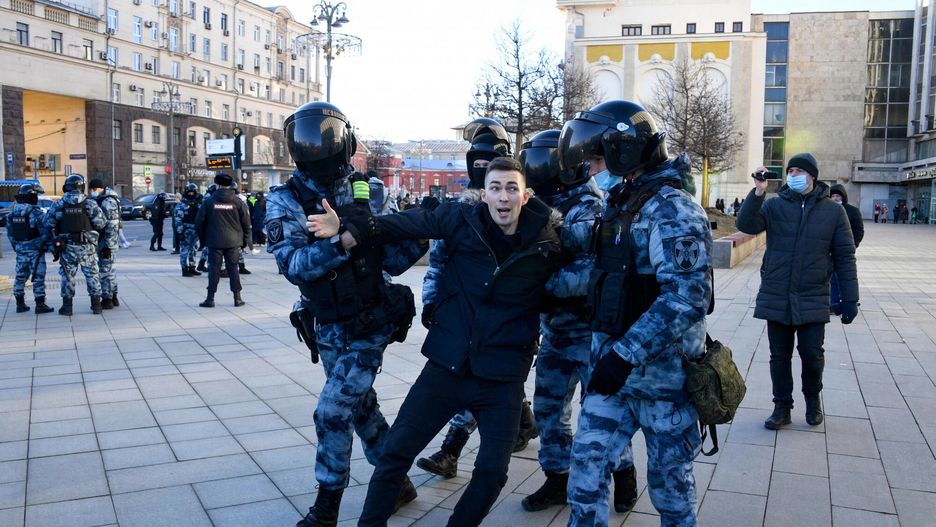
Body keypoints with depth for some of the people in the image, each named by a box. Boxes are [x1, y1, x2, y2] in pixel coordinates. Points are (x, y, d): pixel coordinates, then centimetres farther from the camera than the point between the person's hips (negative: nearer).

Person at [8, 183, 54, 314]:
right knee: (38, 277, -2)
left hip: (20, 250, 7)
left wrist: (16, 247, 20)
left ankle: (20, 304, 20)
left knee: (20, 276, 14)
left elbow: (10, 233, 12)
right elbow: (45, 232, -16)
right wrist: (48, 245, -4)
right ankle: (40, 304, -1)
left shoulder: (12, 213, 7)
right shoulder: (36, 213, -15)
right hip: (35, 249, -7)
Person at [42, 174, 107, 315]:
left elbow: (47, 224, 1)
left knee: (67, 275, 10)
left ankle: (67, 306, 11)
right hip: (87, 246, -1)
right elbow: (101, 223, -9)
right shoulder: (90, 204, -5)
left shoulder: (58, 205, 0)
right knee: (92, 274, 8)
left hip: (67, 247, 1)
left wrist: (52, 242, 14)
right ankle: (96, 305, 10)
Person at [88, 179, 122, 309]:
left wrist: (108, 246, -23)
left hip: (107, 242, -10)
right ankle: (113, 297, 25)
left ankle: (107, 300, -1)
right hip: (102, 241, 10)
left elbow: (112, 226, -21)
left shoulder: (108, 202, -16)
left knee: (105, 270, -6)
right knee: (109, 269, 16)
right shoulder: (100, 200, 16)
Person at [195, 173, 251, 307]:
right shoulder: (237, 202, -1)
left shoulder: (209, 201, -3)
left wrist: (202, 240, 12)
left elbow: (199, 222, 0)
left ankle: (210, 298, 5)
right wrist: (245, 240, 10)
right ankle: (237, 298, 7)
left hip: (214, 241, -1)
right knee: (233, 267, 7)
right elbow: (246, 222, 1)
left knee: (214, 268, 4)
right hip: (233, 242, 1)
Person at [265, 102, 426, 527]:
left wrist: (422, 232, -20)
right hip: (329, 329, 2)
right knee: (362, 407, 15)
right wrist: (340, 243, -37)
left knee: (332, 412, -7)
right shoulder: (286, 201, -8)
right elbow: (293, 264, -23)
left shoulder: (367, 193, -5)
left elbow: (392, 261, -2)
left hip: (370, 324, -2)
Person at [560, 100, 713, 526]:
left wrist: (625, 354, -29)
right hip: (613, 366, 8)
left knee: (669, 476, 11)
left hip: (662, 372, -7)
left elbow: (686, 296, -27)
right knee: (587, 460, 7)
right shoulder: (621, 206, 11)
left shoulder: (671, 211, -17)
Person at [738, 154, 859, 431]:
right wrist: (758, 192, -25)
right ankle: (782, 407, 23)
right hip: (776, 297, 1)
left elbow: (844, 257, 3)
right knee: (779, 356, 8)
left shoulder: (833, 211, 2)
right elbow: (746, 225, -13)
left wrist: (849, 298, 1)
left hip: (812, 300, -1)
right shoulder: (774, 205, 2)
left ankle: (813, 398, 29)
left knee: (812, 354, 0)